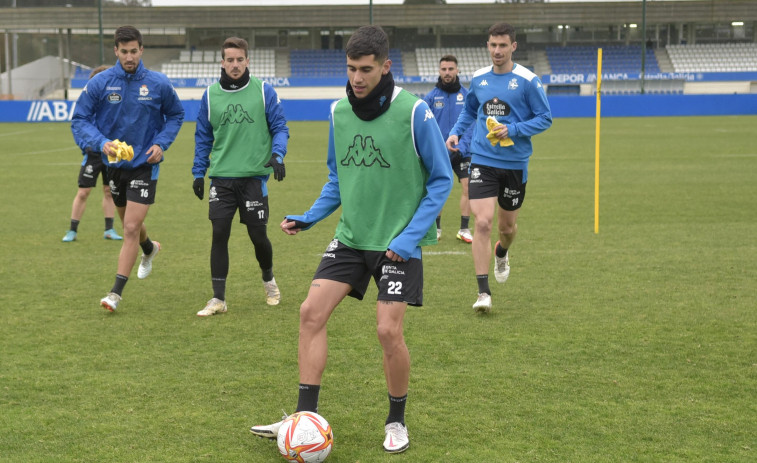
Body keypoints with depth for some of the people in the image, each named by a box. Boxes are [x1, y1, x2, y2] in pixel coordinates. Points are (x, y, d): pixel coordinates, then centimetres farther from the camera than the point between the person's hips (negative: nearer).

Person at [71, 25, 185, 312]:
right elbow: (79, 120, -7)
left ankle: (116, 293, -5)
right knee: (129, 223, 21)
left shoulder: (158, 84, -8)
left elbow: (175, 115, 8)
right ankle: (149, 249, 55)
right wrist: (102, 143, -24)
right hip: (114, 163, 3)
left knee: (131, 228, -11)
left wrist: (161, 143, -7)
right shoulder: (99, 83, -9)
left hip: (145, 164, -3)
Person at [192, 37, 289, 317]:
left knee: (257, 234, 3)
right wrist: (198, 172, 10)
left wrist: (277, 154, -16)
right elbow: (203, 137, 14)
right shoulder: (210, 95, 7)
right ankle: (218, 299, 4)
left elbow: (279, 127, 2)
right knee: (219, 234, -4)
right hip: (221, 177, 2)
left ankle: (269, 280, 33)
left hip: (254, 175, -2)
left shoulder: (263, 91, -1)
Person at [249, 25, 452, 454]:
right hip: (351, 237, 5)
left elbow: (441, 180, -7)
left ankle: (397, 422, 14)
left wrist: (411, 235, -15)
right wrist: (309, 217, 2)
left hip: (399, 242, -5)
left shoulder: (414, 111, -14)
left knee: (389, 330, -10)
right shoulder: (339, 111, 2)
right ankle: (305, 417, 5)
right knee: (312, 312, -5)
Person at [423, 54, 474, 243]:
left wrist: (462, 146, -15)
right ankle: (435, 228, 21)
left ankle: (464, 229, 2)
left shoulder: (467, 95, 0)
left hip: (462, 152, 0)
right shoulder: (431, 97, 1)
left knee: (468, 187, -9)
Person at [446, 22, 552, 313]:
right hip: (482, 160, 1)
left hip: (515, 163, -1)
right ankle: (483, 293, -9)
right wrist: (455, 132, 5)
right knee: (483, 222, -13)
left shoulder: (528, 80, -7)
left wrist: (513, 130, -18)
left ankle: (501, 254, 52)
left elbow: (545, 118, -4)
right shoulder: (478, 79, 4)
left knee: (507, 226, 13)